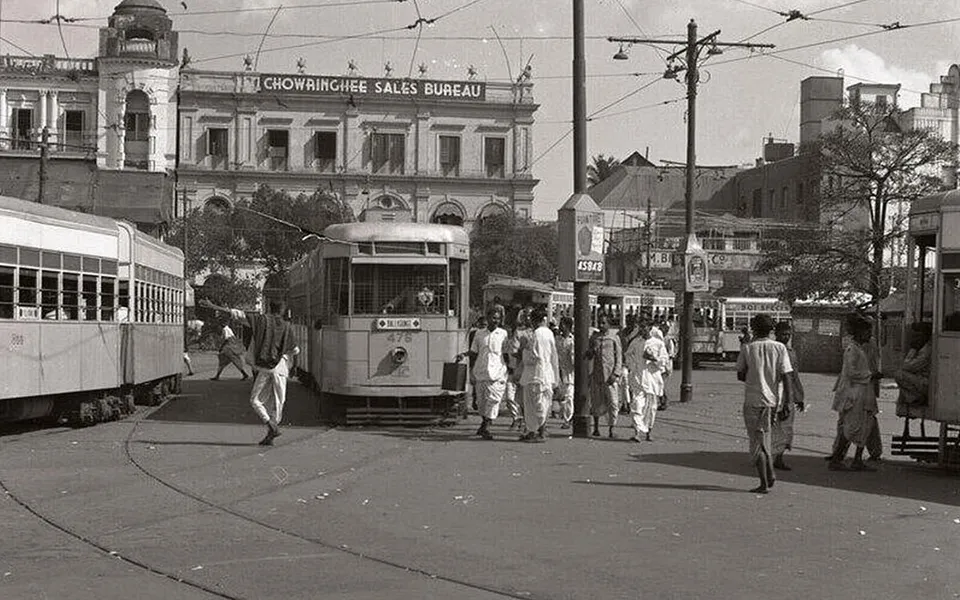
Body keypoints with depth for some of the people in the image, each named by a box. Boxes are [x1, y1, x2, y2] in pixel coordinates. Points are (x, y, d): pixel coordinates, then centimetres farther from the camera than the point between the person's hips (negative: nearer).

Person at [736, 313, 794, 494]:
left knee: (757, 442, 1)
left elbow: (740, 375, 2)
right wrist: (788, 402, -1)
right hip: (772, 399, 3)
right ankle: (770, 474, 14)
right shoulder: (779, 348, -1)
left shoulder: (747, 349, -4)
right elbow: (786, 376, -4)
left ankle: (764, 483, -2)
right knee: (764, 436, 21)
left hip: (753, 400, -3)